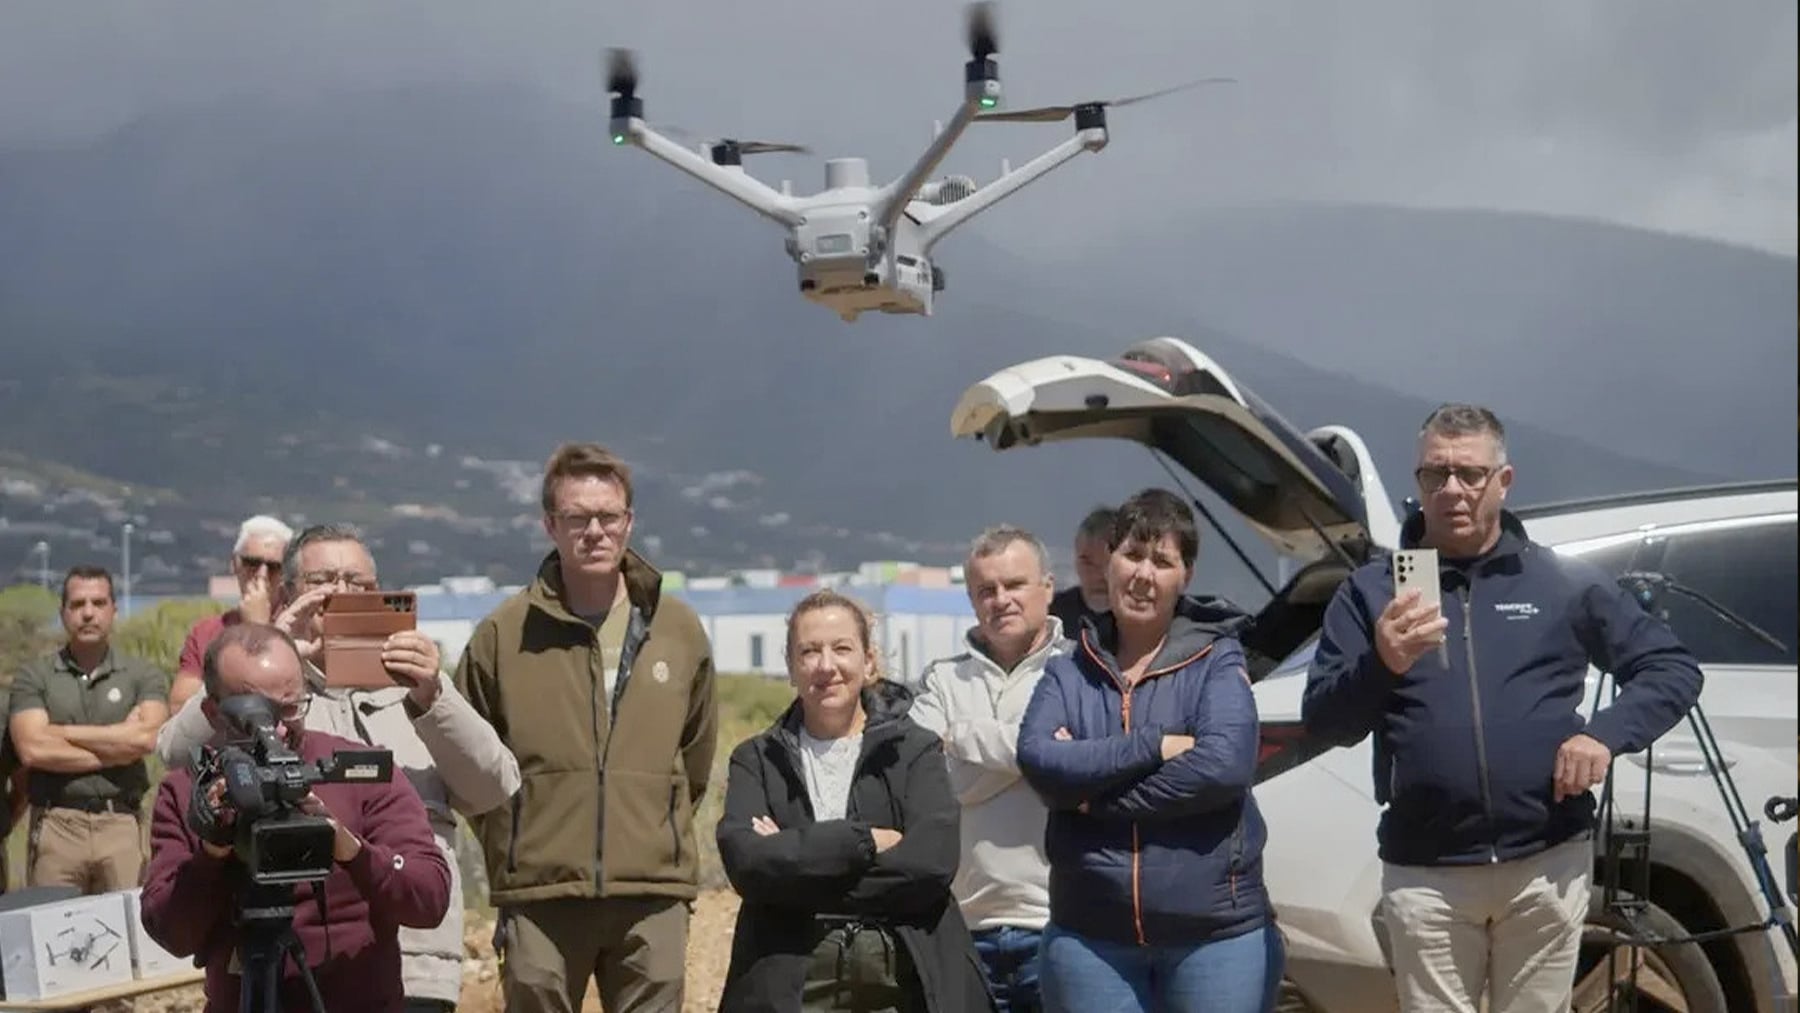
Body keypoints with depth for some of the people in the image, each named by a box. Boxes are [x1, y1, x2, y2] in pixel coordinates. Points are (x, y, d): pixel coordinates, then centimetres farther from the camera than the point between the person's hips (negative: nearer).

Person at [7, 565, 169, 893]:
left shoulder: (143, 676, 7)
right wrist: (117, 747, -3)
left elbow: (145, 738, -10)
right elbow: (32, 750, -7)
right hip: (56, 825, 0)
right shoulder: (34, 677, 7)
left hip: (123, 825, 0)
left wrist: (60, 733, -4)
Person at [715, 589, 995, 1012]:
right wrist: (862, 839, -10)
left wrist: (795, 862, -9)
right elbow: (745, 859, -6)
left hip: (904, 976, 0)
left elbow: (933, 859, -9)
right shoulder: (758, 759, 11)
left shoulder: (915, 750, 8)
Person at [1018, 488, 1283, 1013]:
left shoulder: (1217, 662, 2)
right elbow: (1037, 760, -8)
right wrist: (1154, 746, -16)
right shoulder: (1067, 673, 10)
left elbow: (1226, 764, -15)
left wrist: (1096, 793, -12)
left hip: (1216, 934, -2)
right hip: (1090, 939, 2)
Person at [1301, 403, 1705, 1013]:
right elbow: (1322, 721, -1)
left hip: (1547, 864, 0)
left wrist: (1607, 735, -10)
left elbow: (1673, 668, 8)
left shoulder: (1564, 582, 5)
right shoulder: (1373, 590, 5)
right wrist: (1380, 664, -22)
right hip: (1424, 873, 0)